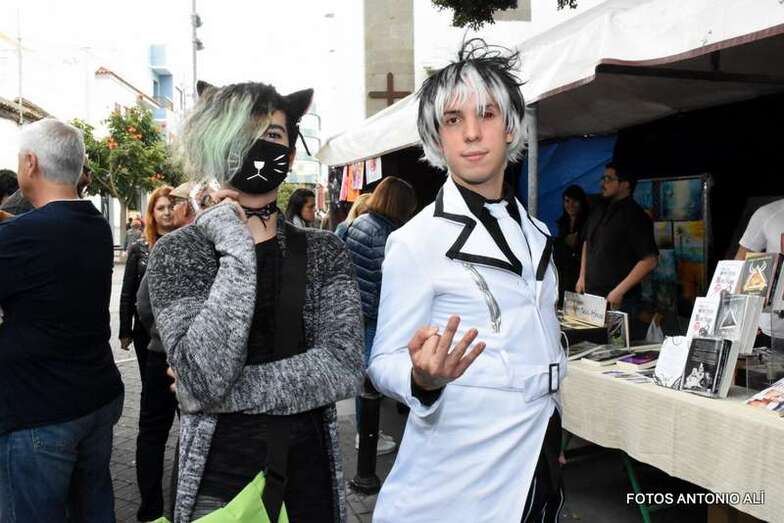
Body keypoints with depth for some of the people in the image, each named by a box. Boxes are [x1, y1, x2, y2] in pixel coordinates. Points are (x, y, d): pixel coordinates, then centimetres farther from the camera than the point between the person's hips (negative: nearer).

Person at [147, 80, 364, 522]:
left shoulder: (325, 251, 0)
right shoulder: (178, 251, -7)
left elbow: (344, 367, -13)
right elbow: (204, 378, -20)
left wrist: (229, 389, -17)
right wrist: (237, 253, -20)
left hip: (311, 478, 3)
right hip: (218, 485, -2)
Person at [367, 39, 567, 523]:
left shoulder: (537, 235, 7)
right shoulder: (416, 241, -15)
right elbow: (384, 361, -14)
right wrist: (424, 379, -34)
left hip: (538, 460, 7)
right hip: (462, 471, -6)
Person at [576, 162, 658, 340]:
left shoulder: (635, 216, -11)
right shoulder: (598, 211, 12)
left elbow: (650, 260, -17)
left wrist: (620, 291, -19)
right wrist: (582, 277, 16)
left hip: (621, 302, -7)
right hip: (591, 296, 7)